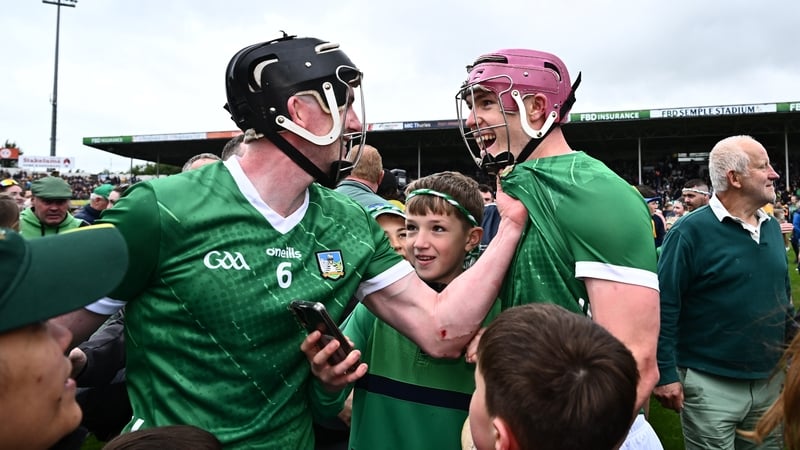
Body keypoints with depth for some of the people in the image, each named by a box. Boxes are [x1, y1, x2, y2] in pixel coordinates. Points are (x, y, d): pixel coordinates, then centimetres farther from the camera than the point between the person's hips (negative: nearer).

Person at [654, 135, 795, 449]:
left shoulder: (772, 227, 6)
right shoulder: (692, 231, -16)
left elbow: (784, 297, 15)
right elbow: (663, 306, -18)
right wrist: (665, 373, -19)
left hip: (771, 382, 7)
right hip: (712, 386, -7)